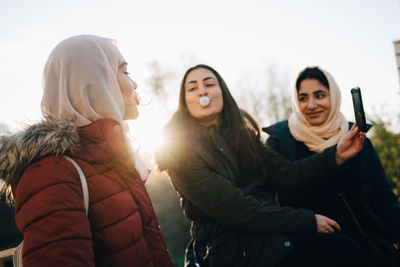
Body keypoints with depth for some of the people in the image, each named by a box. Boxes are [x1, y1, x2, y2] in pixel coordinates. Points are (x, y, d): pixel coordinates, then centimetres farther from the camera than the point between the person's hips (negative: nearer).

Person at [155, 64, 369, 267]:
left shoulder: (241, 134, 9)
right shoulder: (181, 150, -13)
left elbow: (285, 173, 4)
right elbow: (236, 211, -17)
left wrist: (337, 155, -8)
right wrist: (309, 221, -12)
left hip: (269, 234, 7)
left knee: (348, 249, -8)